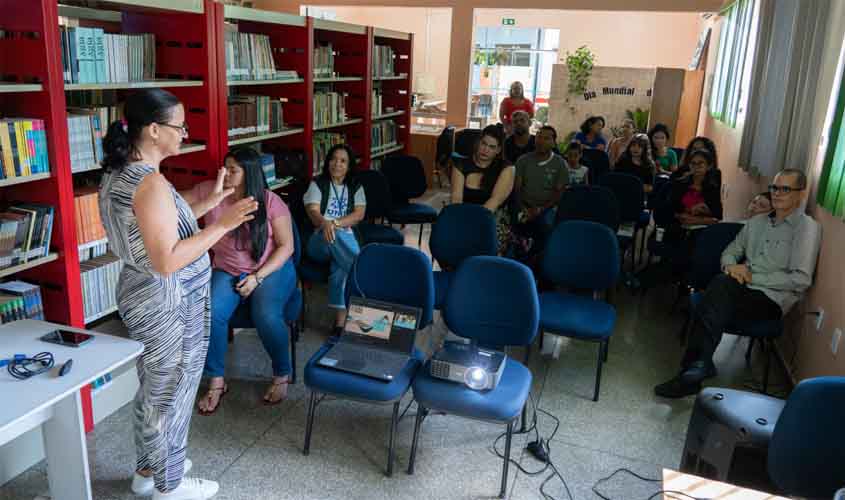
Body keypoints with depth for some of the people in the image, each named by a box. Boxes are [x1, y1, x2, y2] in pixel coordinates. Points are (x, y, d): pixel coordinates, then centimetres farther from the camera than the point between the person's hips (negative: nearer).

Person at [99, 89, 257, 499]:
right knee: (172, 394, 8)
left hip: (141, 295, 10)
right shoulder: (150, 182, -26)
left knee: (152, 389, 24)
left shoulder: (118, 173, 5)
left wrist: (209, 202, 11)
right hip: (169, 305, -10)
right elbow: (167, 261, -30)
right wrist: (222, 226, -28)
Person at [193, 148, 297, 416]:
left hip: (271, 269, -2)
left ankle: (282, 375, -3)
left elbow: (286, 246, -8)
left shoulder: (270, 202, -8)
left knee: (266, 316, -30)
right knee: (210, 313, -26)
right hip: (227, 271, 3)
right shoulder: (209, 191, -1)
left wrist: (257, 277, -16)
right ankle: (216, 381, -5)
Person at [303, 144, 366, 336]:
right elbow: (313, 212, -8)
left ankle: (340, 318, -34)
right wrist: (325, 224, -32)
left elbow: (359, 214, -1)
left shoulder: (356, 187, 15)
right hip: (320, 241, 0)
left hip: (346, 240, 1)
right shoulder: (317, 184, 9)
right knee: (334, 235, -39)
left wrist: (335, 223, -17)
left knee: (339, 265, -34)